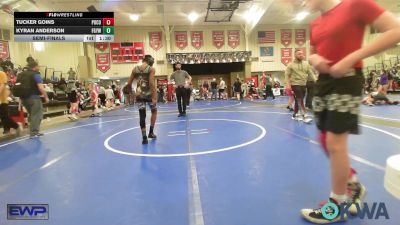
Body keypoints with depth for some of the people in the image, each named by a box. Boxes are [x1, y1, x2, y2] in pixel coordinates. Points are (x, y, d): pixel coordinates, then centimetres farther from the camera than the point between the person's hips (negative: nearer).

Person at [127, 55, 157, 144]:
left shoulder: (135, 69, 6)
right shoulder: (151, 69, -6)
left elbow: (129, 83, 7)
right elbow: (152, 83, -17)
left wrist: (131, 91, 26)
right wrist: (154, 97, -18)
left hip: (139, 95, 3)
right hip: (149, 94, -3)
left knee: (142, 116, 6)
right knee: (154, 111, 21)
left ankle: (144, 137, 6)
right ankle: (151, 132, 24)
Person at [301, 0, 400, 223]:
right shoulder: (315, 24, 14)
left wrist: (352, 58, -21)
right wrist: (314, 58, -1)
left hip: (346, 80, -8)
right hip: (324, 81, 8)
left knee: (336, 142, -7)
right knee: (326, 141, 12)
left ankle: (337, 206, 11)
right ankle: (354, 186, 34)